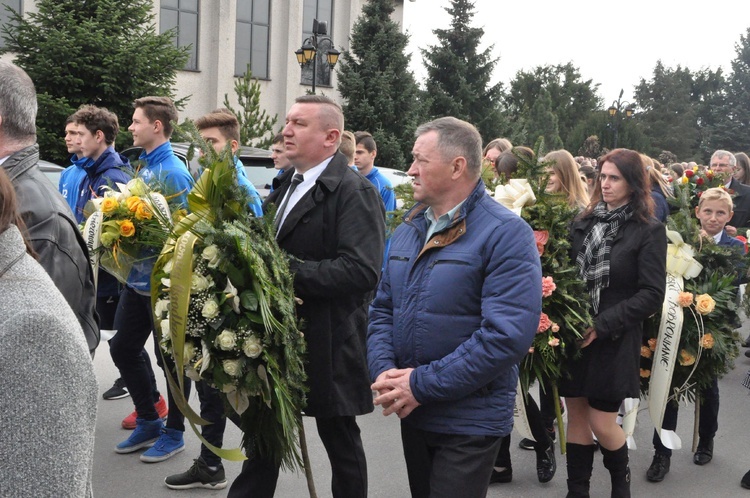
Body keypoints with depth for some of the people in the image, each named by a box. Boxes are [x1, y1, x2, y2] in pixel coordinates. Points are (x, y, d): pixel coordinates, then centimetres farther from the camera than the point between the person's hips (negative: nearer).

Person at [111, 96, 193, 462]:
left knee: (170, 358, 4)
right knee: (123, 348, 15)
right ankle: (148, 422, 31)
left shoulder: (173, 172, -17)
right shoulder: (144, 167, 11)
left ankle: (174, 432, 21)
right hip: (139, 278, 9)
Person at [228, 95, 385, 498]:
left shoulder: (354, 192, -14)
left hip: (328, 343, -8)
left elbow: (361, 270, -25)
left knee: (339, 439, 10)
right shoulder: (285, 188, 14)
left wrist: (287, 271, -27)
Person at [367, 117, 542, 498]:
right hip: (411, 411, 7)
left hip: (469, 420, -7)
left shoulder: (507, 234, -15)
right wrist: (384, 371, -10)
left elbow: (507, 335, -23)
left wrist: (422, 385, -21)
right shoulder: (407, 229, 9)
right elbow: (382, 308, 10)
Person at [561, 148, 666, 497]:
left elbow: (652, 295, -10)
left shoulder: (649, 232, -5)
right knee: (576, 415, 9)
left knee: (602, 423, 2)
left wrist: (602, 325, -15)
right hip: (575, 335, 4)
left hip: (614, 340, -4)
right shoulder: (584, 223, 6)